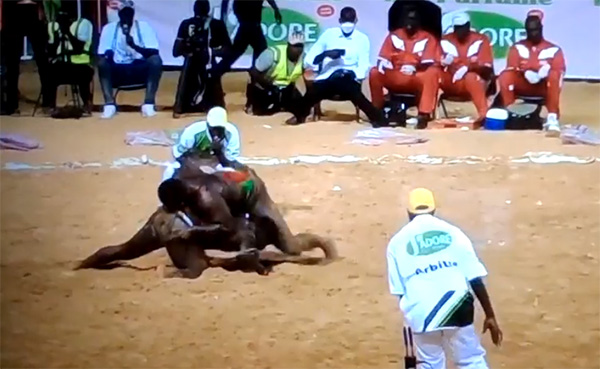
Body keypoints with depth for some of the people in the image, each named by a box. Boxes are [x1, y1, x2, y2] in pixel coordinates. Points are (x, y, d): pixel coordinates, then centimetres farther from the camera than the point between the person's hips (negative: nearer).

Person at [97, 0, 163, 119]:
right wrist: (108, 56, -31)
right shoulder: (109, 28, 0)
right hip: (118, 72, 1)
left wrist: (134, 45, -30)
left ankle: (149, 104, -29)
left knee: (156, 60, -30)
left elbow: (154, 52, -13)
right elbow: (101, 55, -6)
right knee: (102, 62, -28)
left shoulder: (144, 27, -3)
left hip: (140, 70, -1)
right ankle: (109, 104, -31)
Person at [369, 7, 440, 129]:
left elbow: (428, 64, -8)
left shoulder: (428, 38, 2)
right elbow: (383, 59, 4)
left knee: (433, 73, -33)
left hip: (418, 79, -2)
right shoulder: (394, 36, 8)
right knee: (375, 72, -24)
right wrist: (383, 65, -21)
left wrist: (415, 67, -29)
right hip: (395, 78, 2)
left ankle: (424, 114, -39)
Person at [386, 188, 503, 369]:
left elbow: (399, 290, 7)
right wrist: (490, 316, 5)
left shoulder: (397, 242, 8)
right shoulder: (452, 232, 8)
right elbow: (475, 279, 2)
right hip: (457, 309, 0)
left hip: (422, 314, 0)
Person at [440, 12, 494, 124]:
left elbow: (487, 69, -9)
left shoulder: (481, 40, -3)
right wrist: (443, 62, -25)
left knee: (471, 77, -38)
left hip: (474, 82, -3)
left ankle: (484, 115, -45)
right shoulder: (445, 41, 4)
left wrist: (468, 68, -27)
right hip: (451, 84, 3)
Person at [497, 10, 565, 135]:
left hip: (544, 87, -1)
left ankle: (552, 118, -37)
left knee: (554, 75, -34)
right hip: (523, 86, 1)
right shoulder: (517, 48, 7)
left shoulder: (554, 49, 3)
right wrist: (527, 73, -25)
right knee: (505, 76, -28)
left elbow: (559, 73, -10)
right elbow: (512, 70, -5)